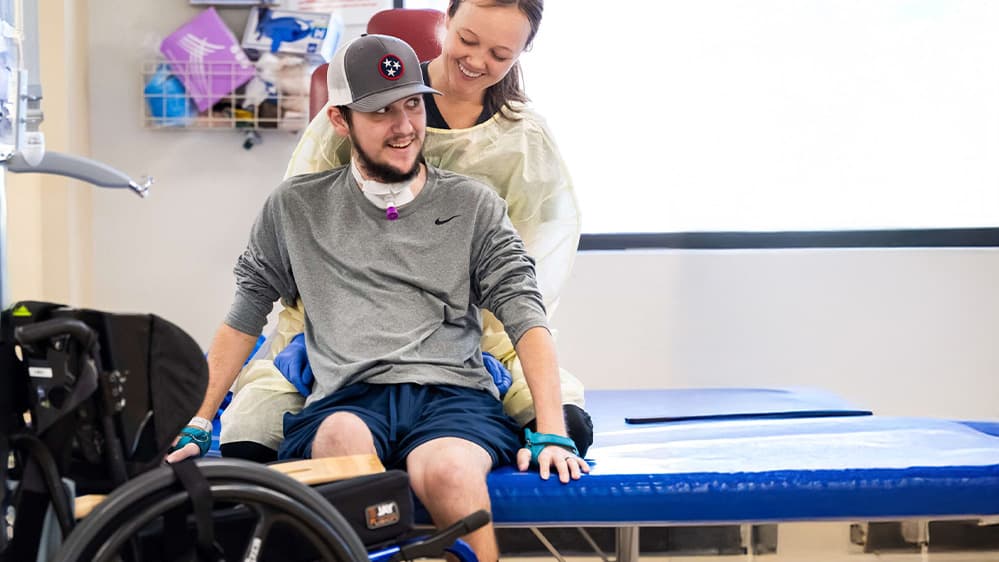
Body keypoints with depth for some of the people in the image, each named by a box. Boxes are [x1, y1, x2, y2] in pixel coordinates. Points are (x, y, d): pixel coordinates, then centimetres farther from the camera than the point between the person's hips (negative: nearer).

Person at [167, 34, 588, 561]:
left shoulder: (472, 204, 13)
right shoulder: (295, 207, 16)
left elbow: (524, 313, 5)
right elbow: (243, 319, 19)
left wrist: (552, 435, -8)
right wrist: (194, 429, 11)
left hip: (452, 393, -1)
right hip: (346, 401, 1)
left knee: (448, 472, -37)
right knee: (343, 438, -37)